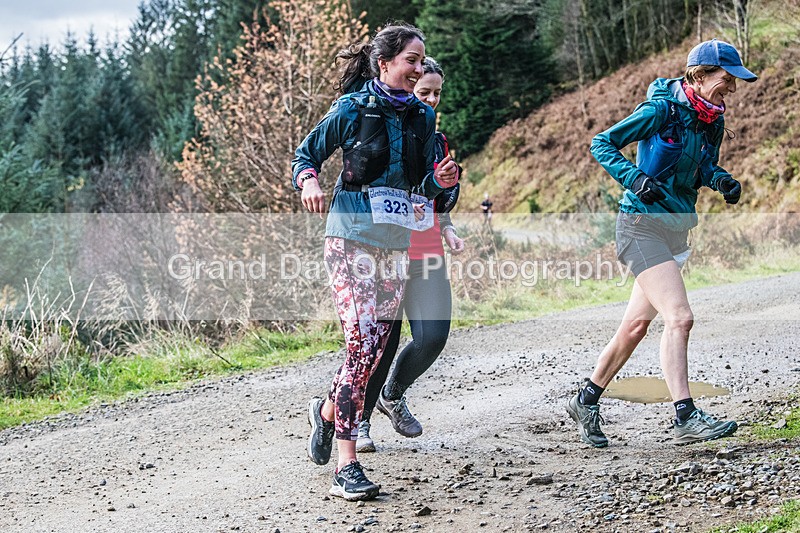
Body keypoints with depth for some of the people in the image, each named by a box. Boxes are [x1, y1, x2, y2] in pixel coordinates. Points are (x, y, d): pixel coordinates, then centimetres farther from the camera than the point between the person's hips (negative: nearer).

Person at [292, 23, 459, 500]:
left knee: (374, 347, 6)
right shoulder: (352, 109, -4)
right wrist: (310, 182, -17)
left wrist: (441, 181, -6)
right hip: (351, 236, -5)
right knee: (363, 341, -16)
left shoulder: (422, 116, 9)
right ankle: (347, 468, -12)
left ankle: (329, 410, 37)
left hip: (396, 243, 6)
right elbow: (306, 155, 5)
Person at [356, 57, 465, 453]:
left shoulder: (436, 141, 16)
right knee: (383, 340, -4)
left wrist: (447, 230, 9)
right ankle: (359, 419, 16)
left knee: (433, 337, -7)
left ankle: (392, 395, 21)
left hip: (427, 253, 5)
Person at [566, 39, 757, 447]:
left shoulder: (713, 121, 6)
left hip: (676, 230, 8)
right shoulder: (662, 110, -14)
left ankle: (587, 400, 28)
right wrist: (635, 177, -25)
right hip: (642, 225, -8)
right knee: (679, 317, -19)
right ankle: (686, 418, -18)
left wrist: (721, 180, -2)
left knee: (636, 326, 13)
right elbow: (602, 143, -10)